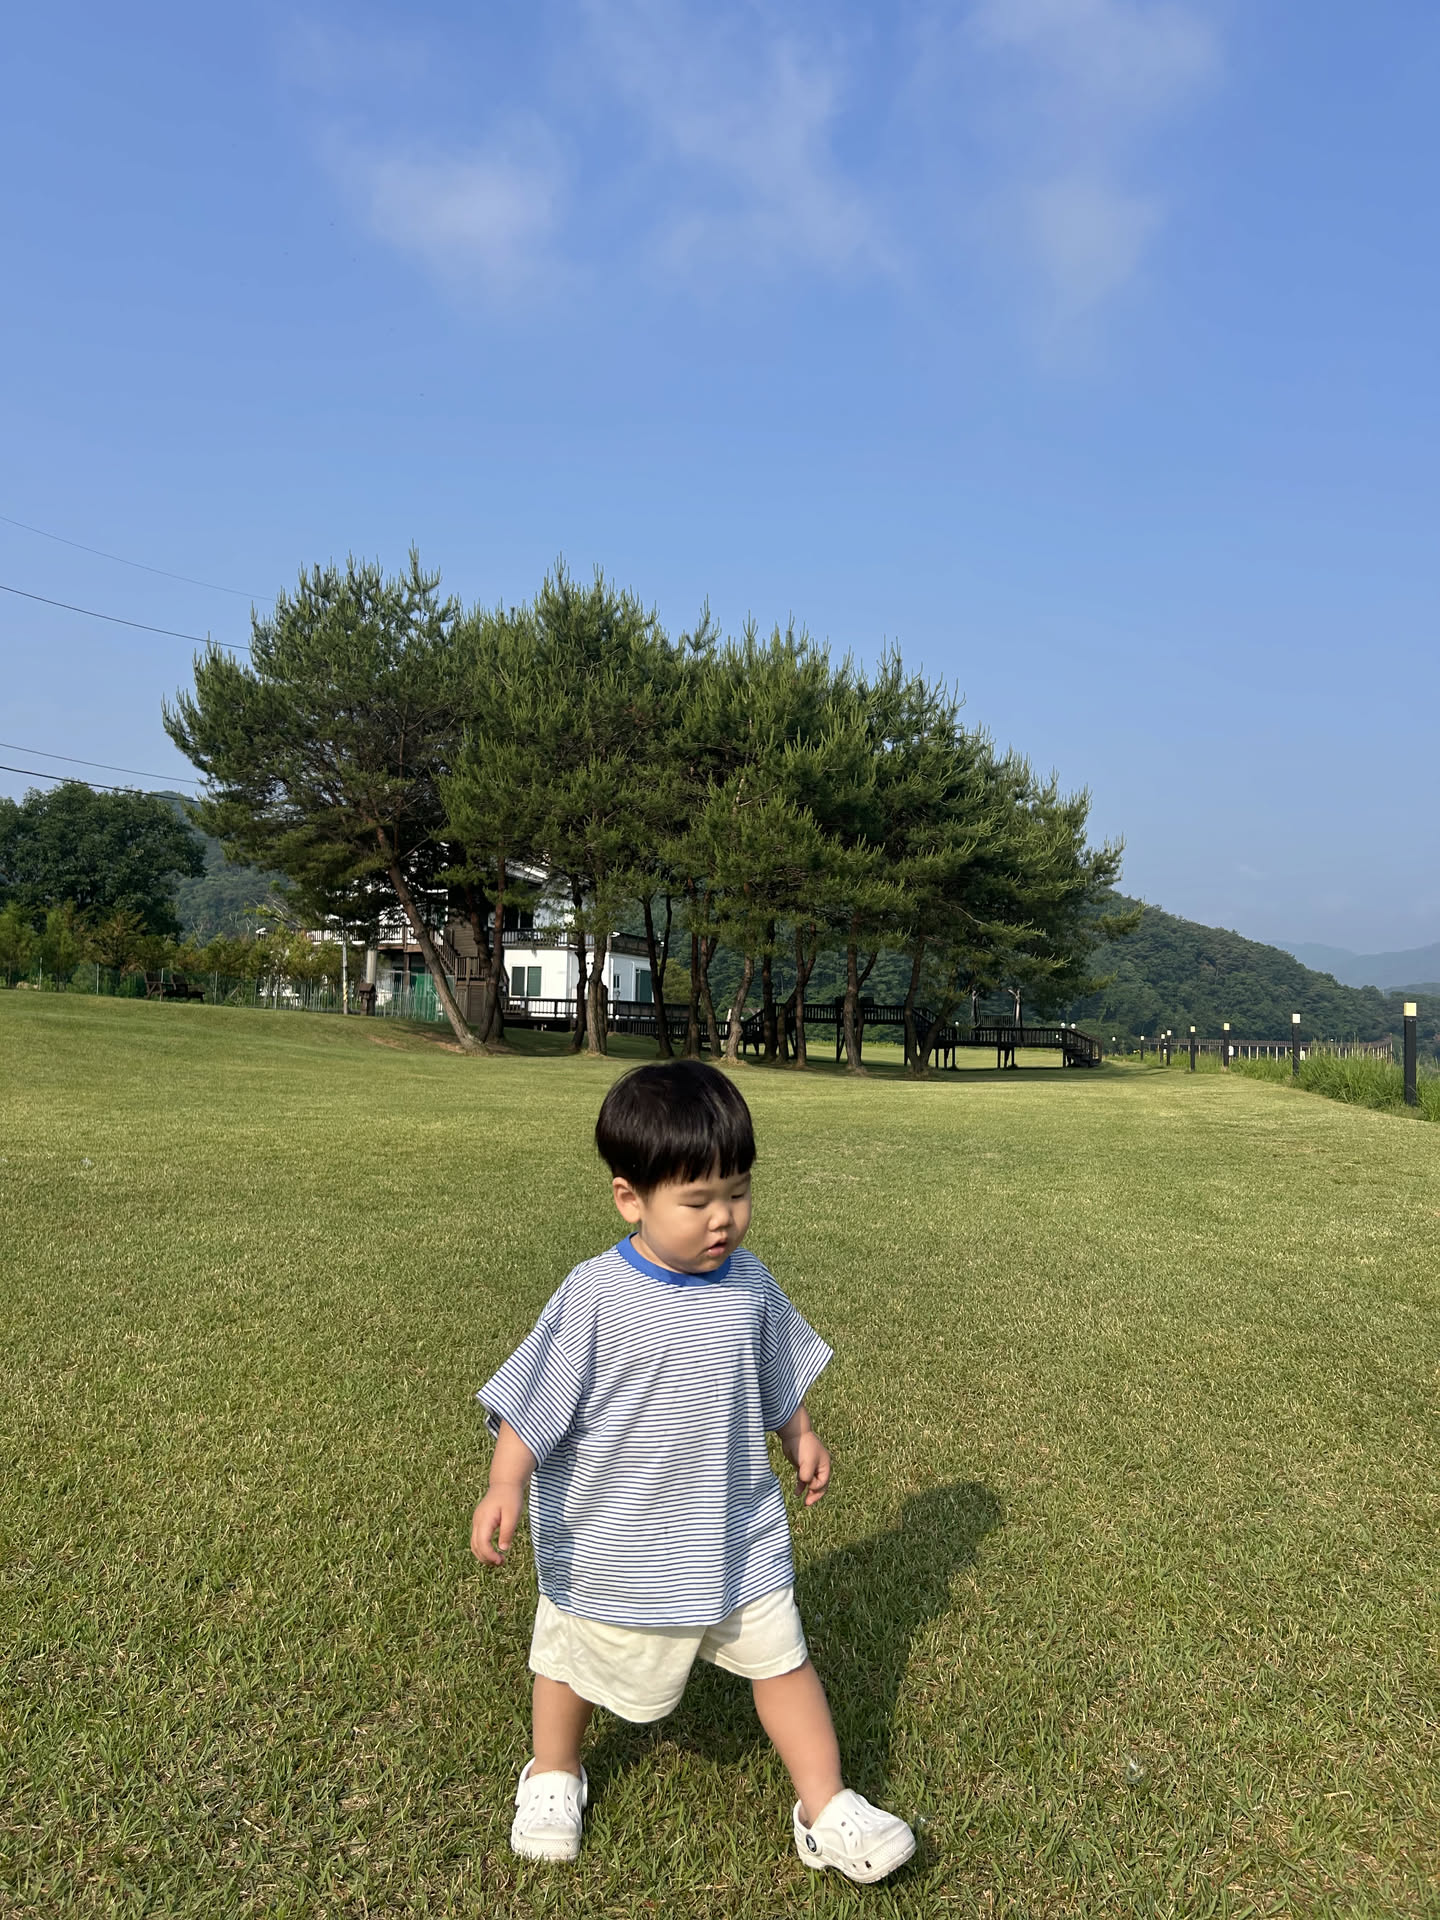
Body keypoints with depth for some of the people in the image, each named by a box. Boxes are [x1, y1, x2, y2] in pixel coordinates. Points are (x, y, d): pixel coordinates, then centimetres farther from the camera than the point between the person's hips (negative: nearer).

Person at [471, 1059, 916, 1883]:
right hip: (610, 1545, -2)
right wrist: (506, 1486, -29)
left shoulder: (750, 1284, -8)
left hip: (740, 1536, 3)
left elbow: (777, 1379, 10)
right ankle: (553, 1776, 49)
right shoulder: (594, 1296, -23)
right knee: (576, 1660, 21)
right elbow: (532, 1402, -19)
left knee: (783, 1659, 9)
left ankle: (826, 1811, 29)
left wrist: (804, 1439, 10)